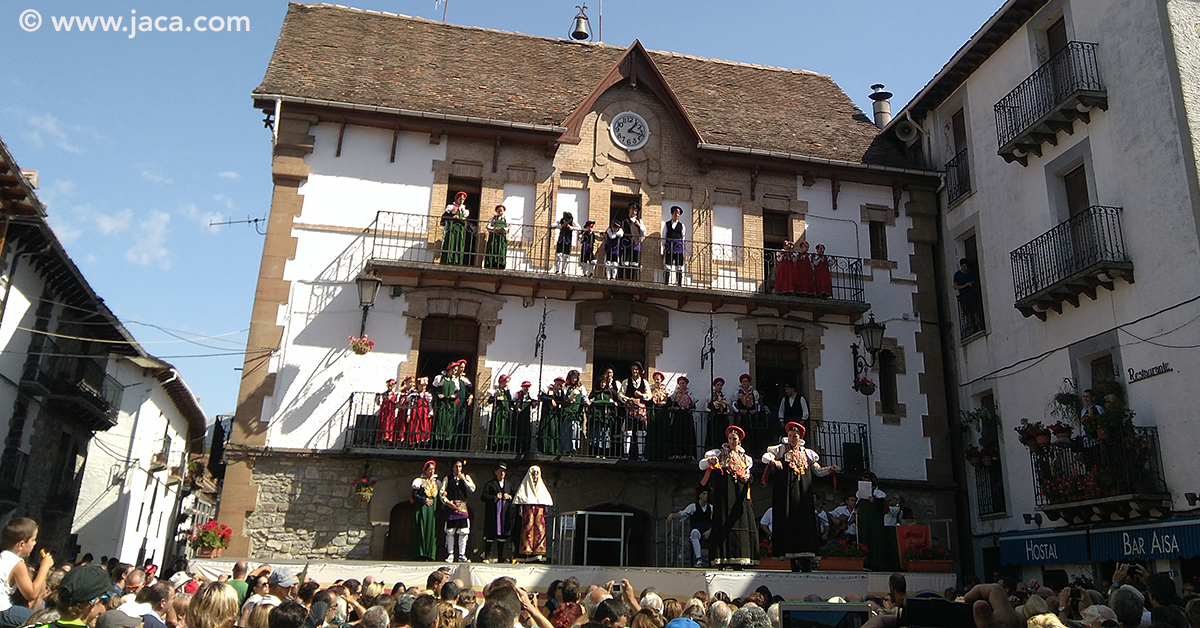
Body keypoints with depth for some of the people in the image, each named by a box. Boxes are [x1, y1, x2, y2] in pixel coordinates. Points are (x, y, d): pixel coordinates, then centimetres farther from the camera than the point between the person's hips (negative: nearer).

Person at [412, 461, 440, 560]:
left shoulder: (437, 482, 15)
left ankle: (430, 554, 1)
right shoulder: (420, 481, 2)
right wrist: (424, 499, -13)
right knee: (421, 530, -7)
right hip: (422, 510, -3)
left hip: (433, 510, 4)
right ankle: (420, 553, -5)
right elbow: (414, 496, -3)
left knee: (431, 531, -1)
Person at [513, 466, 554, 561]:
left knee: (540, 529, -7)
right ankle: (527, 552, -10)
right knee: (528, 528, -10)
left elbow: (546, 499, 18)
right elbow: (520, 497, 3)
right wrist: (520, 509, -7)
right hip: (528, 508, -3)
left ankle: (539, 552, -10)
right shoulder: (525, 484, 10)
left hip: (540, 509, 3)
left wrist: (546, 509, 6)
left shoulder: (541, 485, 21)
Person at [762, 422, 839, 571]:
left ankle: (805, 559, -9)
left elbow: (818, 471, 17)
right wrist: (773, 460, -22)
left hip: (802, 493, 2)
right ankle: (793, 560, -8)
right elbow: (765, 457, -1)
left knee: (804, 521, -8)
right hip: (786, 491, -2)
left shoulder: (807, 453, 18)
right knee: (788, 521, -8)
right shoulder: (781, 450, 12)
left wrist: (830, 469, -1)